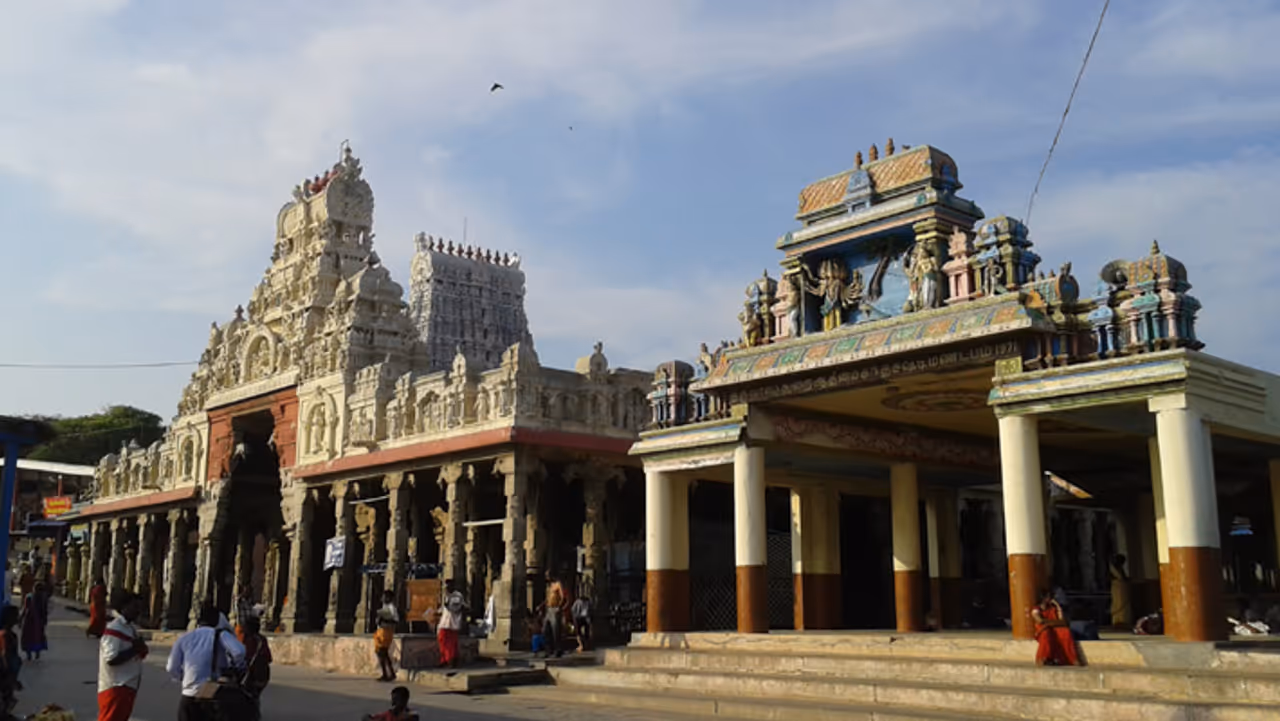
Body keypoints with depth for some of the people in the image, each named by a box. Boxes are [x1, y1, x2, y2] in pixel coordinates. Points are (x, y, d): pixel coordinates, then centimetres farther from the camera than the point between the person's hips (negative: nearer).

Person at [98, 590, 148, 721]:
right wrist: (134, 650, -18)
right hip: (115, 688, -10)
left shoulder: (131, 628, 14)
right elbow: (111, 659, -26)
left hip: (128, 687, 10)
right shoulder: (114, 629, -16)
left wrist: (140, 648, -2)